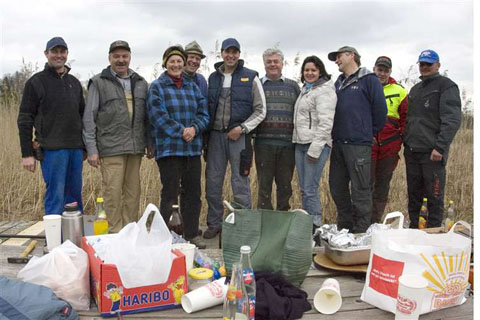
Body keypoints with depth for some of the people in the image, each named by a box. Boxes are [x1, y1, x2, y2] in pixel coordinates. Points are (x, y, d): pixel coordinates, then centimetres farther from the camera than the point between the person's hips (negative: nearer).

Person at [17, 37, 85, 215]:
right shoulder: (36, 82, 0)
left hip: (76, 149, 5)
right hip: (52, 149, -5)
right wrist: (27, 153, -8)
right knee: (55, 196, -3)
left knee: (75, 195, 10)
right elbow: (25, 120, -3)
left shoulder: (74, 82, 16)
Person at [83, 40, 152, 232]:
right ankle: (116, 233, 9)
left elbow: (146, 116, 17)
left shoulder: (140, 83, 14)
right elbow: (89, 118, -1)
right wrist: (91, 149, -6)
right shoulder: (99, 83, 2)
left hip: (135, 148, 4)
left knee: (133, 191, 8)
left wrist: (150, 144, 11)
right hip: (111, 149, -4)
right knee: (113, 192, -4)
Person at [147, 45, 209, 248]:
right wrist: (181, 131, -16)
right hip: (169, 148, -5)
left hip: (193, 148, 5)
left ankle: (192, 234, 23)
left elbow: (203, 112, 8)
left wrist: (194, 128, -11)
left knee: (194, 193, 10)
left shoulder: (192, 86, 15)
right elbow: (158, 116, -10)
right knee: (170, 194, -3)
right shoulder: (157, 87, 1)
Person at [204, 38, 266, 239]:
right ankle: (214, 224, 22)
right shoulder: (213, 78, 12)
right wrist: (206, 129, 5)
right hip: (215, 136, 4)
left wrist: (242, 128, -10)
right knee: (213, 182, 8)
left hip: (239, 137, -3)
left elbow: (260, 110, 1)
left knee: (240, 184, 0)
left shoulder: (250, 78, 1)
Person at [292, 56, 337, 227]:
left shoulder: (324, 91, -8)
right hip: (300, 143, 9)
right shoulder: (305, 89, 20)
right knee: (303, 188, 12)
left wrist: (314, 149, -19)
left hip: (316, 144, -9)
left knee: (310, 189, -8)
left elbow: (325, 123, -16)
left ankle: (315, 225, 3)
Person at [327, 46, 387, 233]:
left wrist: (370, 132, 5)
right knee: (337, 187, 12)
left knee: (360, 190, -2)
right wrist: (336, 134, 16)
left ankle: (361, 233, 9)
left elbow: (380, 110, -4)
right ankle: (344, 228, 26)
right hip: (338, 144, 8)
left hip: (358, 145, -7)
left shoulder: (369, 80, -3)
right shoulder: (338, 83, 19)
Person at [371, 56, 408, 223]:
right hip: (366, 144, -2)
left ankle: (376, 221, 21)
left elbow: (406, 117, 12)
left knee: (383, 184, 9)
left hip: (389, 146, 2)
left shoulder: (399, 91, 10)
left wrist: (401, 137, 2)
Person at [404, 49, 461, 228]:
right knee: (413, 193, 13)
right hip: (412, 151, 7)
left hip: (432, 153, -7)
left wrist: (440, 147, -21)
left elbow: (452, 120, -13)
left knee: (434, 195, -1)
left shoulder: (446, 86, -3)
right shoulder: (415, 89, 21)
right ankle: (413, 228, 24)